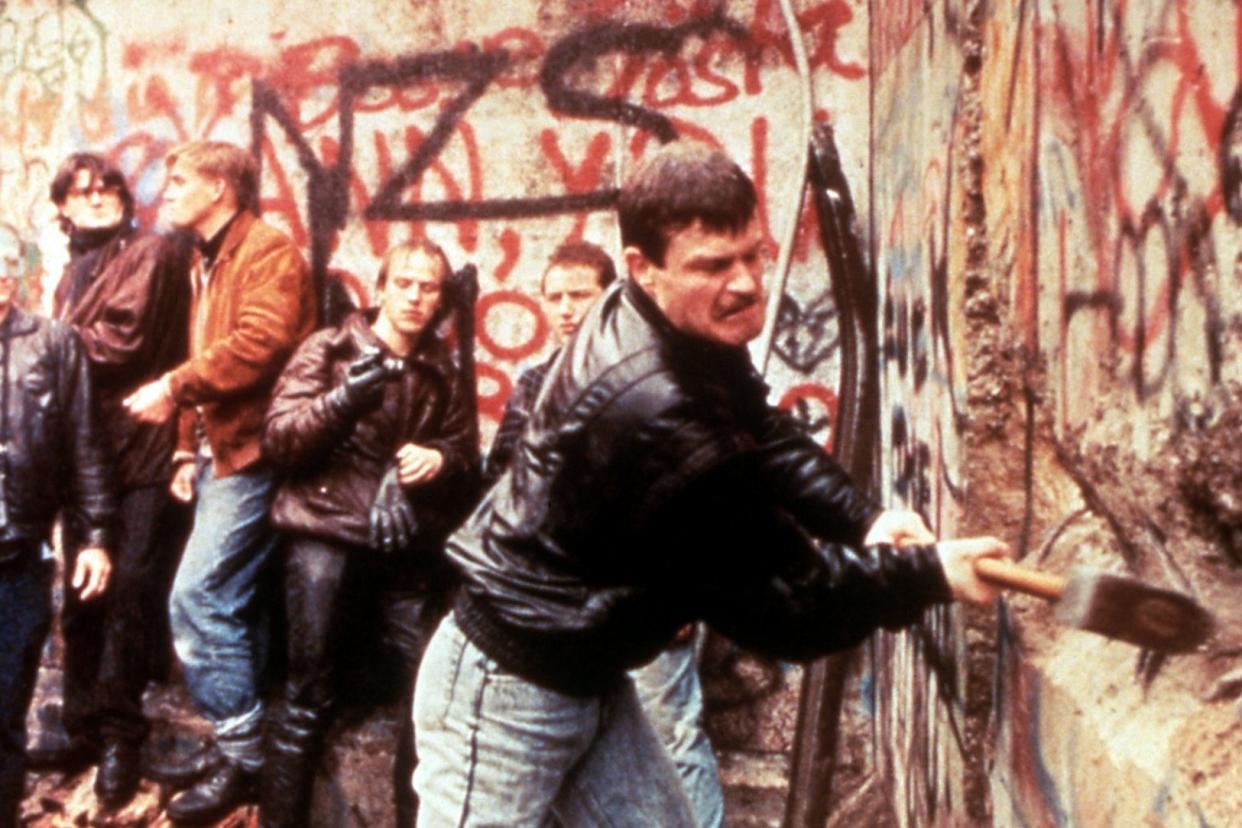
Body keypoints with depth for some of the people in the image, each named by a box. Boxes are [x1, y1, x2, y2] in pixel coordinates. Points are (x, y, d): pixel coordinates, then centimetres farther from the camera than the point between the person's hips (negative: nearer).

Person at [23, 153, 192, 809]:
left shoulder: (154, 253, -1)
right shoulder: (73, 273, 22)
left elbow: (119, 340, -13)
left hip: (138, 454, -7)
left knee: (127, 594, -6)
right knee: (80, 596, 11)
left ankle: (120, 739, 5)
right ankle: (85, 731, 23)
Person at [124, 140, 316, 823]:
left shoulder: (269, 253, -9)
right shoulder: (207, 263, 21)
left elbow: (259, 344, -23)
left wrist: (173, 387, -19)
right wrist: (189, 448, 13)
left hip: (252, 453, -10)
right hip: (221, 453, 10)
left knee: (198, 598, -12)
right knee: (229, 601, 12)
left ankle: (243, 752, -1)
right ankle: (235, 743, 21)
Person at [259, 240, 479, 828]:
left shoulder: (446, 373, 14)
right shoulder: (328, 350, 5)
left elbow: (470, 464, 13)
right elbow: (276, 441, -3)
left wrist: (443, 460, -10)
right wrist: (344, 398, -18)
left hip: (411, 547, 3)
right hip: (326, 534, -2)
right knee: (308, 693, 0)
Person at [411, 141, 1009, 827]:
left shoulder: (687, 332, -7)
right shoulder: (656, 412, -34)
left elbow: (765, 434, 6)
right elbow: (784, 603, -24)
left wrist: (862, 518, -10)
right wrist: (929, 574, -12)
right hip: (507, 694, -9)